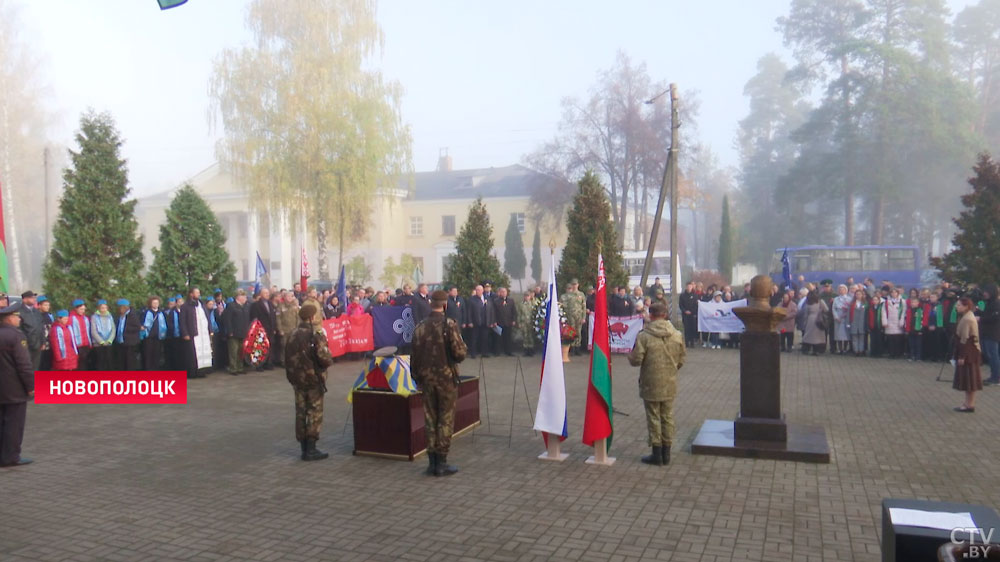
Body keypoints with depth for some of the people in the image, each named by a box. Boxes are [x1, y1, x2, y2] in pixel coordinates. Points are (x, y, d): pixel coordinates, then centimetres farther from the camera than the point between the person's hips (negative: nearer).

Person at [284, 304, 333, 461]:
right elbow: (325, 359, -20)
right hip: (314, 379, -6)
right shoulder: (316, 335, -14)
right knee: (314, 413, 2)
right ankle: (311, 449, 3)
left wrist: (292, 375, 17)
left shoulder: (293, 335, 5)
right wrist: (329, 360, 1)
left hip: (297, 379, 6)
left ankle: (304, 448, 18)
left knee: (301, 413, 11)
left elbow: (288, 358, 9)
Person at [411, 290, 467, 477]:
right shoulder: (449, 325, -13)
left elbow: (414, 356, 4)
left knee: (430, 419, 12)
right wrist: (462, 350, 7)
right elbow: (460, 354, -16)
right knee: (445, 420, 4)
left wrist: (417, 377, 15)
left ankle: (432, 462, 17)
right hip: (446, 377, -4)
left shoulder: (420, 327, 0)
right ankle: (441, 463, 6)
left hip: (427, 379, 4)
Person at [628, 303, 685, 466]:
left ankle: (657, 454, 13)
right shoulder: (677, 335, -1)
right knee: (668, 417, 14)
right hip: (670, 385, 4)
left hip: (651, 385, -4)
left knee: (653, 418, 6)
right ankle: (666, 453, 21)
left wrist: (630, 356, 8)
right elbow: (681, 361, 6)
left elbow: (635, 360, -14)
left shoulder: (644, 336, -16)